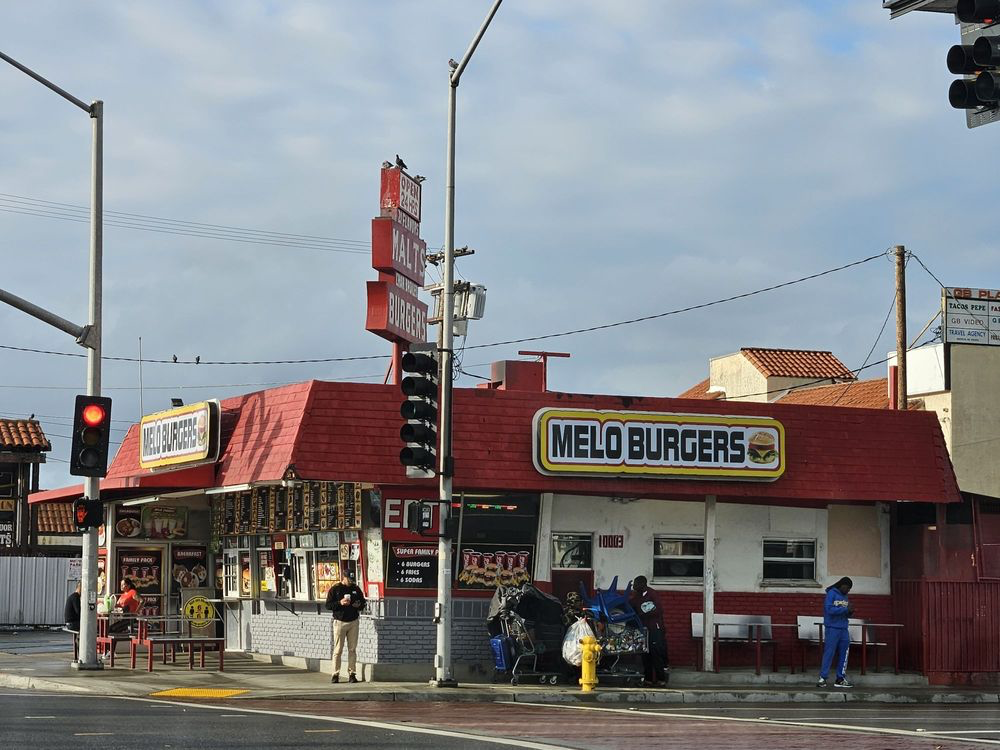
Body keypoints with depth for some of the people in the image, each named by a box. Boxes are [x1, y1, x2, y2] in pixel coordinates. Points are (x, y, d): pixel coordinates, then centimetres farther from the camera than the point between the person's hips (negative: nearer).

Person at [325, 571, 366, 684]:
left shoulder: (355, 588, 8)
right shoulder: (335, 589, -2)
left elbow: (363, 601, 18)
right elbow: (328, 605, -4)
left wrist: (359, 605, -5)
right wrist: (340, 603, -20)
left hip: (353, 622, 3)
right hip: (340, 622, -3)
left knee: (352, 649, 3)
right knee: (338, 650, -3)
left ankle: (351, 673, 9)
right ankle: (335, 674, 2)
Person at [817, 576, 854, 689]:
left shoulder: (845, 597, 16)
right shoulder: (831, 593, -6)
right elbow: (830, 609, -17)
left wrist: (850, 611, -2)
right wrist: (845, 609, -17)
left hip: (844, 629, 7)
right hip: (832, 628, -7)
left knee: (843, 654, 6)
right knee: (829, 653, -8)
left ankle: (840, 678, 12)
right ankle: (822, 678, -6)